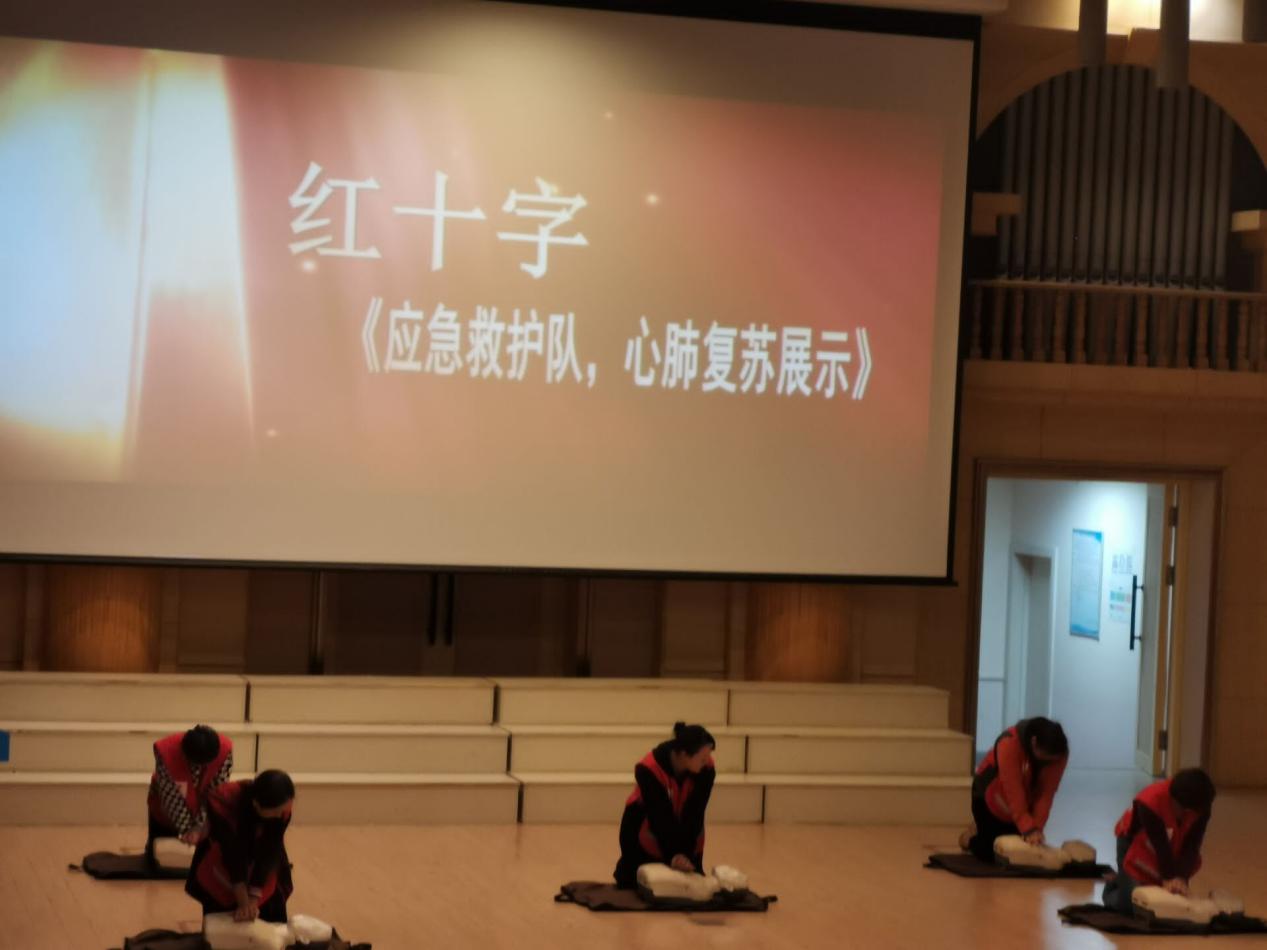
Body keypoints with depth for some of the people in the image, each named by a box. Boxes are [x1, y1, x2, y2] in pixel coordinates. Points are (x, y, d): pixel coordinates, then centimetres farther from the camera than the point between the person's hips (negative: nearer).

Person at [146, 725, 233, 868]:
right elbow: (171, 796, -29)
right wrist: (185, 828, -26)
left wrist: (200, 825, -28)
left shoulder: (225, 749, -32)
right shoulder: (165, 750, -37)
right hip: (166, 813, -1)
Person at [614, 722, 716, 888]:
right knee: (632, 885, 5)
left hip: (685, 835, 3)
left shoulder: (706, 769, -24)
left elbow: (695, 814, -25)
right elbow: (659, 816, -33)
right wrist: (673, 855, -38)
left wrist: (686, 853, -34)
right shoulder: (649, 769, -33)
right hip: (647, 834, -3)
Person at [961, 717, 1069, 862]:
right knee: (991, 853, -7)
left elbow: (1046, 793, -24)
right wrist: (1028, 829, -45)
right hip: (992, 796, -4)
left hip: (1025, 803, 5)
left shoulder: (1060, 753, -24)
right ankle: (971, 838, 28)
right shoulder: (1009, 744, -38)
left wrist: (1037, 828, -33)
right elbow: (1014, 792, -40)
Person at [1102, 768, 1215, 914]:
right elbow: (1160, 844, -37)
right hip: (1136, 843, -4)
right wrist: (1168, 878, -40)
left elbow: (1192, 845, -27)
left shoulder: (1202, 807, -26)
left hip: (1173, 847, 4)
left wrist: (1181, 877, -39)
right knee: (1131, 904, -14)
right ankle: (1114, 888, 22)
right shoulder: (1150, 801, -39)